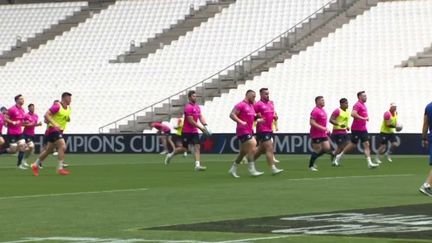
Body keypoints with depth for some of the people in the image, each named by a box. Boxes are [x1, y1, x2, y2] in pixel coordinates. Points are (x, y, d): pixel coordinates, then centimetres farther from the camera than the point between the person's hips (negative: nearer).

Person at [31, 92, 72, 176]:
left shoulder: (68, 108, 10)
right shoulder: (57, 106, -16)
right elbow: (46, 115, -22)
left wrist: (68, 119, 4)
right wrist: (54, 124, -33)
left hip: (59, 131, 9)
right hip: (53, 129, -9)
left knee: (48, 150, 15)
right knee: (62, 147, -20)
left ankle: (35, 165, 29)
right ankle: (60, 168, -17)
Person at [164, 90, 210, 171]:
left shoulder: (197, 106, 11)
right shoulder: (188, 107, -17)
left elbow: (201, 117, 12)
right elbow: (191, 121, -20)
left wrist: (205, 125, -6)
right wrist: (201, 128, -18)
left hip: (194, 131, 7)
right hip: (187, 131, -7)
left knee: (197, 147, -6)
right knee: (184, 148, 0)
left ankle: (197, 165, -13)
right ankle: (170, 155, 25)